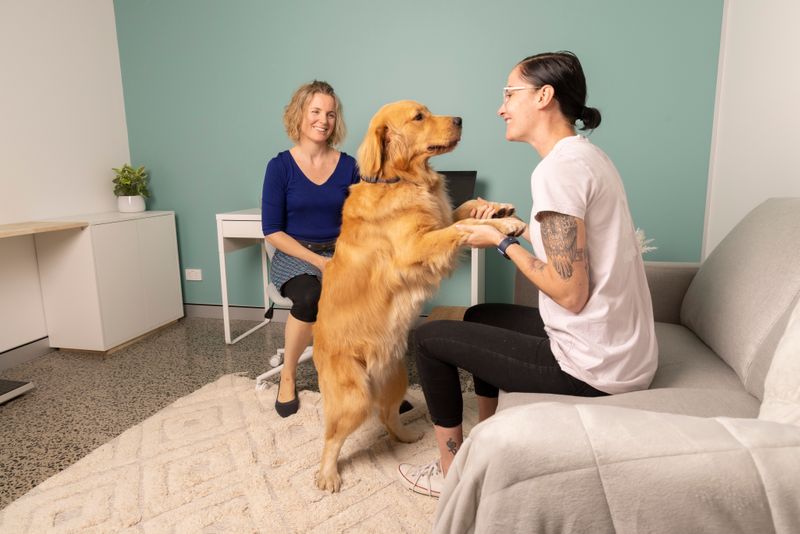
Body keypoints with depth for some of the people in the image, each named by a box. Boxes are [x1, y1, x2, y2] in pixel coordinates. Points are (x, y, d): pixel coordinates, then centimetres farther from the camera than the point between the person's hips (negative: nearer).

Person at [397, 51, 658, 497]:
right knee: (479, 317, 26)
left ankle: (452, 472, 22)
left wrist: (502, 243, -11)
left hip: (594, 367, -10)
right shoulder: (588, 154, 9)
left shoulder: (558, 167, -21)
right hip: (623, 348, 10)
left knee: (431, 336, 2)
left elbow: (571, 292, -23)